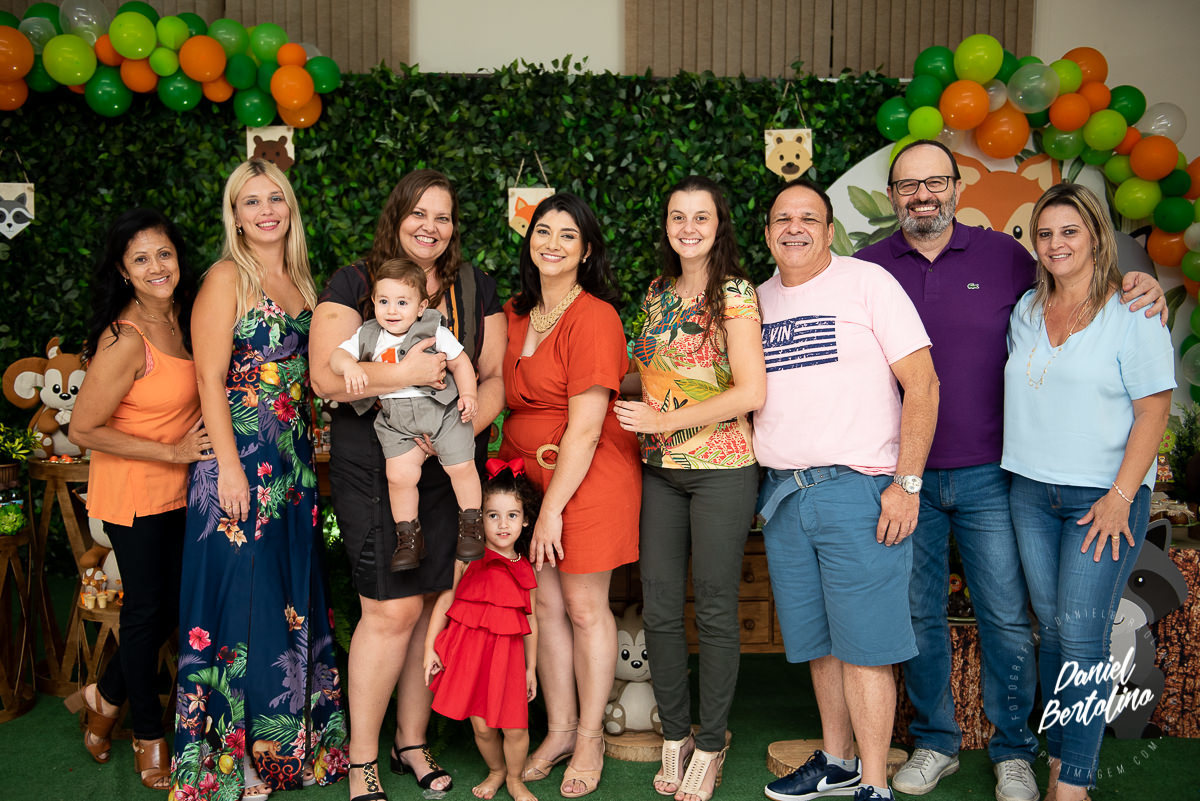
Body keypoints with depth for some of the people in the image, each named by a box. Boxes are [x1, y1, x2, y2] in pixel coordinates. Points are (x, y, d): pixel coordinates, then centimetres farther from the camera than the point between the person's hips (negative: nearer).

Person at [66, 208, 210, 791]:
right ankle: (148, 734, 31)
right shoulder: (125, 340, -23)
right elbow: (83, 429, -20)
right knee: (147, 607, 9)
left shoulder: (180, 316, -1)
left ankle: (105, 695, 41)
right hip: (134, 491, -7)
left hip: (179, 489, 7)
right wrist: (171, 451, -18)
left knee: (174, 602, 16)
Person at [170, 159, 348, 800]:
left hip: (293, 461, 7)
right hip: (240, 459, -7)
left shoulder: (299, 281, 14)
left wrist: (309, 452, 11)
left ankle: (282, 739, 26)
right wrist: (229, 466, -19)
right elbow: (210, 377, -12)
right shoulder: (228, 277, -6)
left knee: (292, 596, 12)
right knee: (243, 595, -2)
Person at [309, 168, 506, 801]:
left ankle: (412, 743, 27)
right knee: (392, 609, -7)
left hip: (451, 469, 4)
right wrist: (405, 374, -20)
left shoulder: (476, 288, 11)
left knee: (434, 604, 7)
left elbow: (496, 378, 8)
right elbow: (326, 376, -8)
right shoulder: (353, 283, 1)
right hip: (373, 466, -3)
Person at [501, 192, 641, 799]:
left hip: (590, 477, -6)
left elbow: (584, 428, -17)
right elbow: (507, 396, 17)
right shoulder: (514, 314, 7)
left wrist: (553, 508, -15)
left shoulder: (594, 317, -15)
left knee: (585, 608, 3)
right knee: (546, 604, 10)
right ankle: (560, 731, 25)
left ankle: (590, 738, 20)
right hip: (529, 474, 6)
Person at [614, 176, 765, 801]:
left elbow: (751, 391, -14)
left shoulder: (735, 294, -6)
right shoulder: (658, 293, 13)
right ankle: (674, 735, 24)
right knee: (659, 608, 7)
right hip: (660, 470, 5)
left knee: (714, 610, 4)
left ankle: (710, 745, 20)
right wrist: (616, 390, 6)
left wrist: (664, 421, -14)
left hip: (722, 469, -5)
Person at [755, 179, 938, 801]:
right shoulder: (758, 300, 13)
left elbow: (922, 383, -7)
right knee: (817, 642, 13)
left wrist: (906, 483, -13)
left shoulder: (868, 283, -3)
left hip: (857, 490, -5)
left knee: (863, 644, -3)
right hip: (782, 494, 5)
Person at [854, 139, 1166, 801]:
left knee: (1006, 618, 5)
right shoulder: (868, 268, 3)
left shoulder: (1003, 255, 3)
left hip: (988, 474, 0)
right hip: (903, 477, 1)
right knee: (918, 614, 11)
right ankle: (934, 743, 30)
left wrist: (1136, 289, -3)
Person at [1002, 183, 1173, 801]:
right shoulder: (1025, 310, 11)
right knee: (1051, 629, 8)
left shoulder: (1131, 314, -5)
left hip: (1104, 495, -5)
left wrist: (1120, 497, -15)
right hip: (1031, 493, 5)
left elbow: (1153, 410, -8)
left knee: (1081, 634, -7)